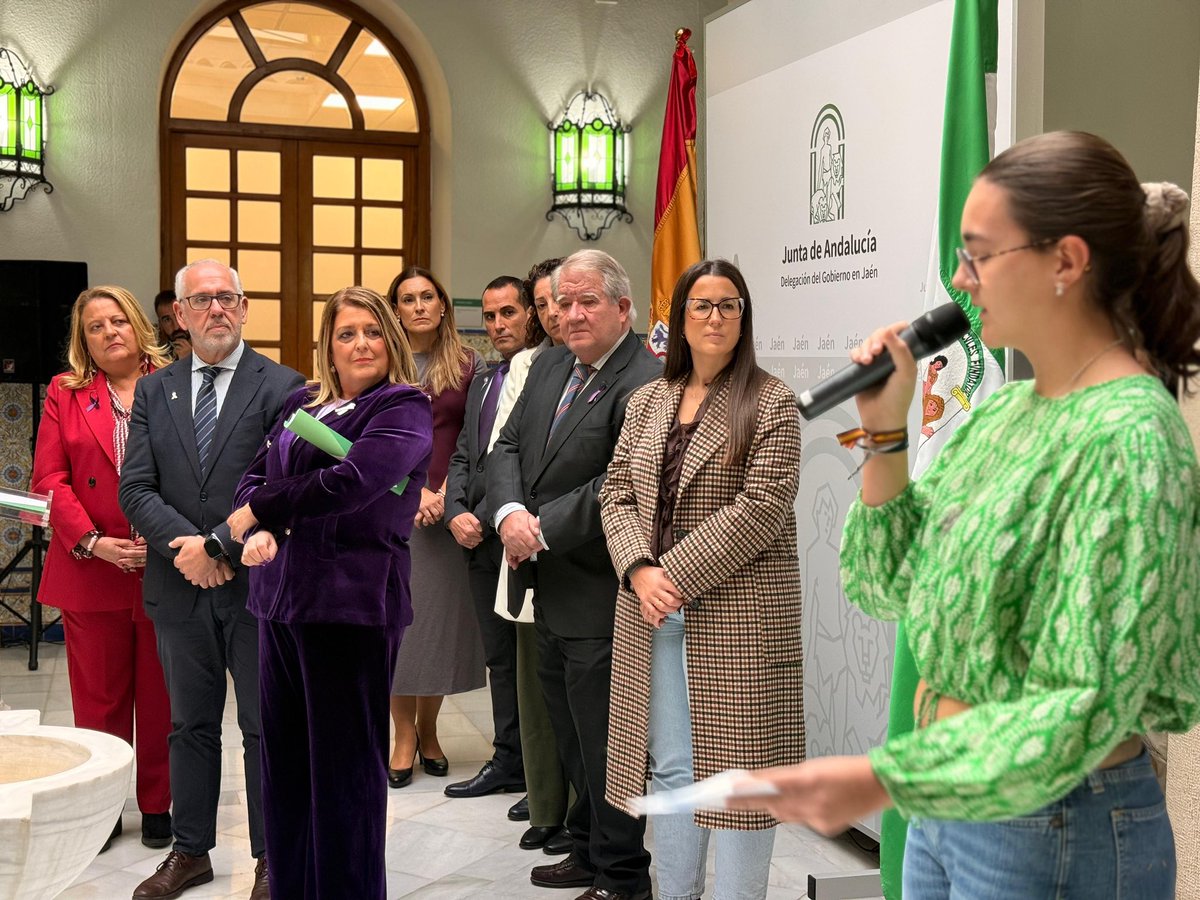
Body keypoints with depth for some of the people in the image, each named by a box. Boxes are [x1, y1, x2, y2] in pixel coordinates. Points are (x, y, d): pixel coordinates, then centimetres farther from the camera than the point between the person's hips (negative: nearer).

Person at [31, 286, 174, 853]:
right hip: (90, 569, 1)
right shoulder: (64, 393, 7)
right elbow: (49, 479, 0)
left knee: (162, 695, 8)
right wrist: (93, 542, -12)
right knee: (99, 697, 8)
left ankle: (158, 806, 20)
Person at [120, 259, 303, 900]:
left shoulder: (281, 386, -4)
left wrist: (216, 544, -17)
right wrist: (186, 546, -14)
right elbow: (136, 488, 1)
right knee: (190, 726, 15)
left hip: (255, 583, -4)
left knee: (265, 726, 6)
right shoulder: (154, 391, 9)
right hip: (179, 585, 4)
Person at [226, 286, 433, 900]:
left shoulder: (403, 409, -5)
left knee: (343, 764, 2)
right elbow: (256, 475, 12)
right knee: (282, 758, 12)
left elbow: (351, 481, -19)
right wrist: (258, 531, -10)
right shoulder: (302, 404, 17)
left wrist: (259, 511, -7)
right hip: (279, 597, 7)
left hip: (350, 600, -7)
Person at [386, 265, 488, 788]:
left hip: (449, 505, 0)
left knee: (441, 612, 4)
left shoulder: (469, 365, 5)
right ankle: (404, 735, 11)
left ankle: (428, 730, 18)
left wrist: (446, 492, -10)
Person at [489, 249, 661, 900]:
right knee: (570, 734, 21)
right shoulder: (549, 367, 10)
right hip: (549, 589, 9)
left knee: (604, 740, 3)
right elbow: (508, 445, 8)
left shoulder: (645, 383, -18)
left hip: (599, 598, -9)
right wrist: (509, 514, -11)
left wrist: (544, 530, -19)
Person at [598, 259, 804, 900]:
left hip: (737, 616, -5)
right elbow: (617, 495, 9)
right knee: (669, 769, 11)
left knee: (737, 767, 0)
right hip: (654, 611, 5)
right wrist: (640, 571, -8)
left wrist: (678, 575, -15)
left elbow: (760, 509, -13)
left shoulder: (770, 403, -3)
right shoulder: (646, 402, 13)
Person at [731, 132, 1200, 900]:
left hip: (1056, 835, -7)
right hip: (949, 799, 8)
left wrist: (886, 779, -30)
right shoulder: (1000, 413, 4)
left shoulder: (1125, 439, -21)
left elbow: (1089, 707, -24)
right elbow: (886, 589, 7)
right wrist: (884, 434, -5)